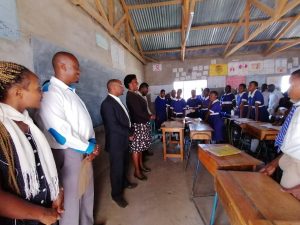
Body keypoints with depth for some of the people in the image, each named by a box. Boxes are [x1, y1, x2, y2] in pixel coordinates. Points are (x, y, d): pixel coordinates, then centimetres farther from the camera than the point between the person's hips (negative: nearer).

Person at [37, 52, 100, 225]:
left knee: (87, 192, 23)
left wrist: (92, 143, -3)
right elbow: (59, 132, -23)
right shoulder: (50, 92, -16)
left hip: (84, 151, 9)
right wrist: (89, 147, -13)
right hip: (68, 153, -8)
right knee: (71, 195, 11)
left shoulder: (71, 92, 11)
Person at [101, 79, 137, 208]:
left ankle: (124, 182, 48)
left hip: (123, 140, 9)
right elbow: (113, 126, -26)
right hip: (116, 142, -9)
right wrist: (129, 134, -15)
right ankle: (117, 194, 28)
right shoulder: (107, 103, -21)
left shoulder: (117, 101, 9)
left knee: (124, 164, 24)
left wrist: (128, 133, 4)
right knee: (117, 168, 8)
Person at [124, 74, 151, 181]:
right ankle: (137, 171, 14)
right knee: (136, 148, 2)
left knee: (140, 147, 19)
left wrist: (147, 117, 2)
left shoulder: (135, 94, 12)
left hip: (142, 123, 10)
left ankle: (141, 165, 35)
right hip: (138, 124, -10)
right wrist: (149, 117, -7)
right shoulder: (131, 96, -18)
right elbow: (138, 112, -22)